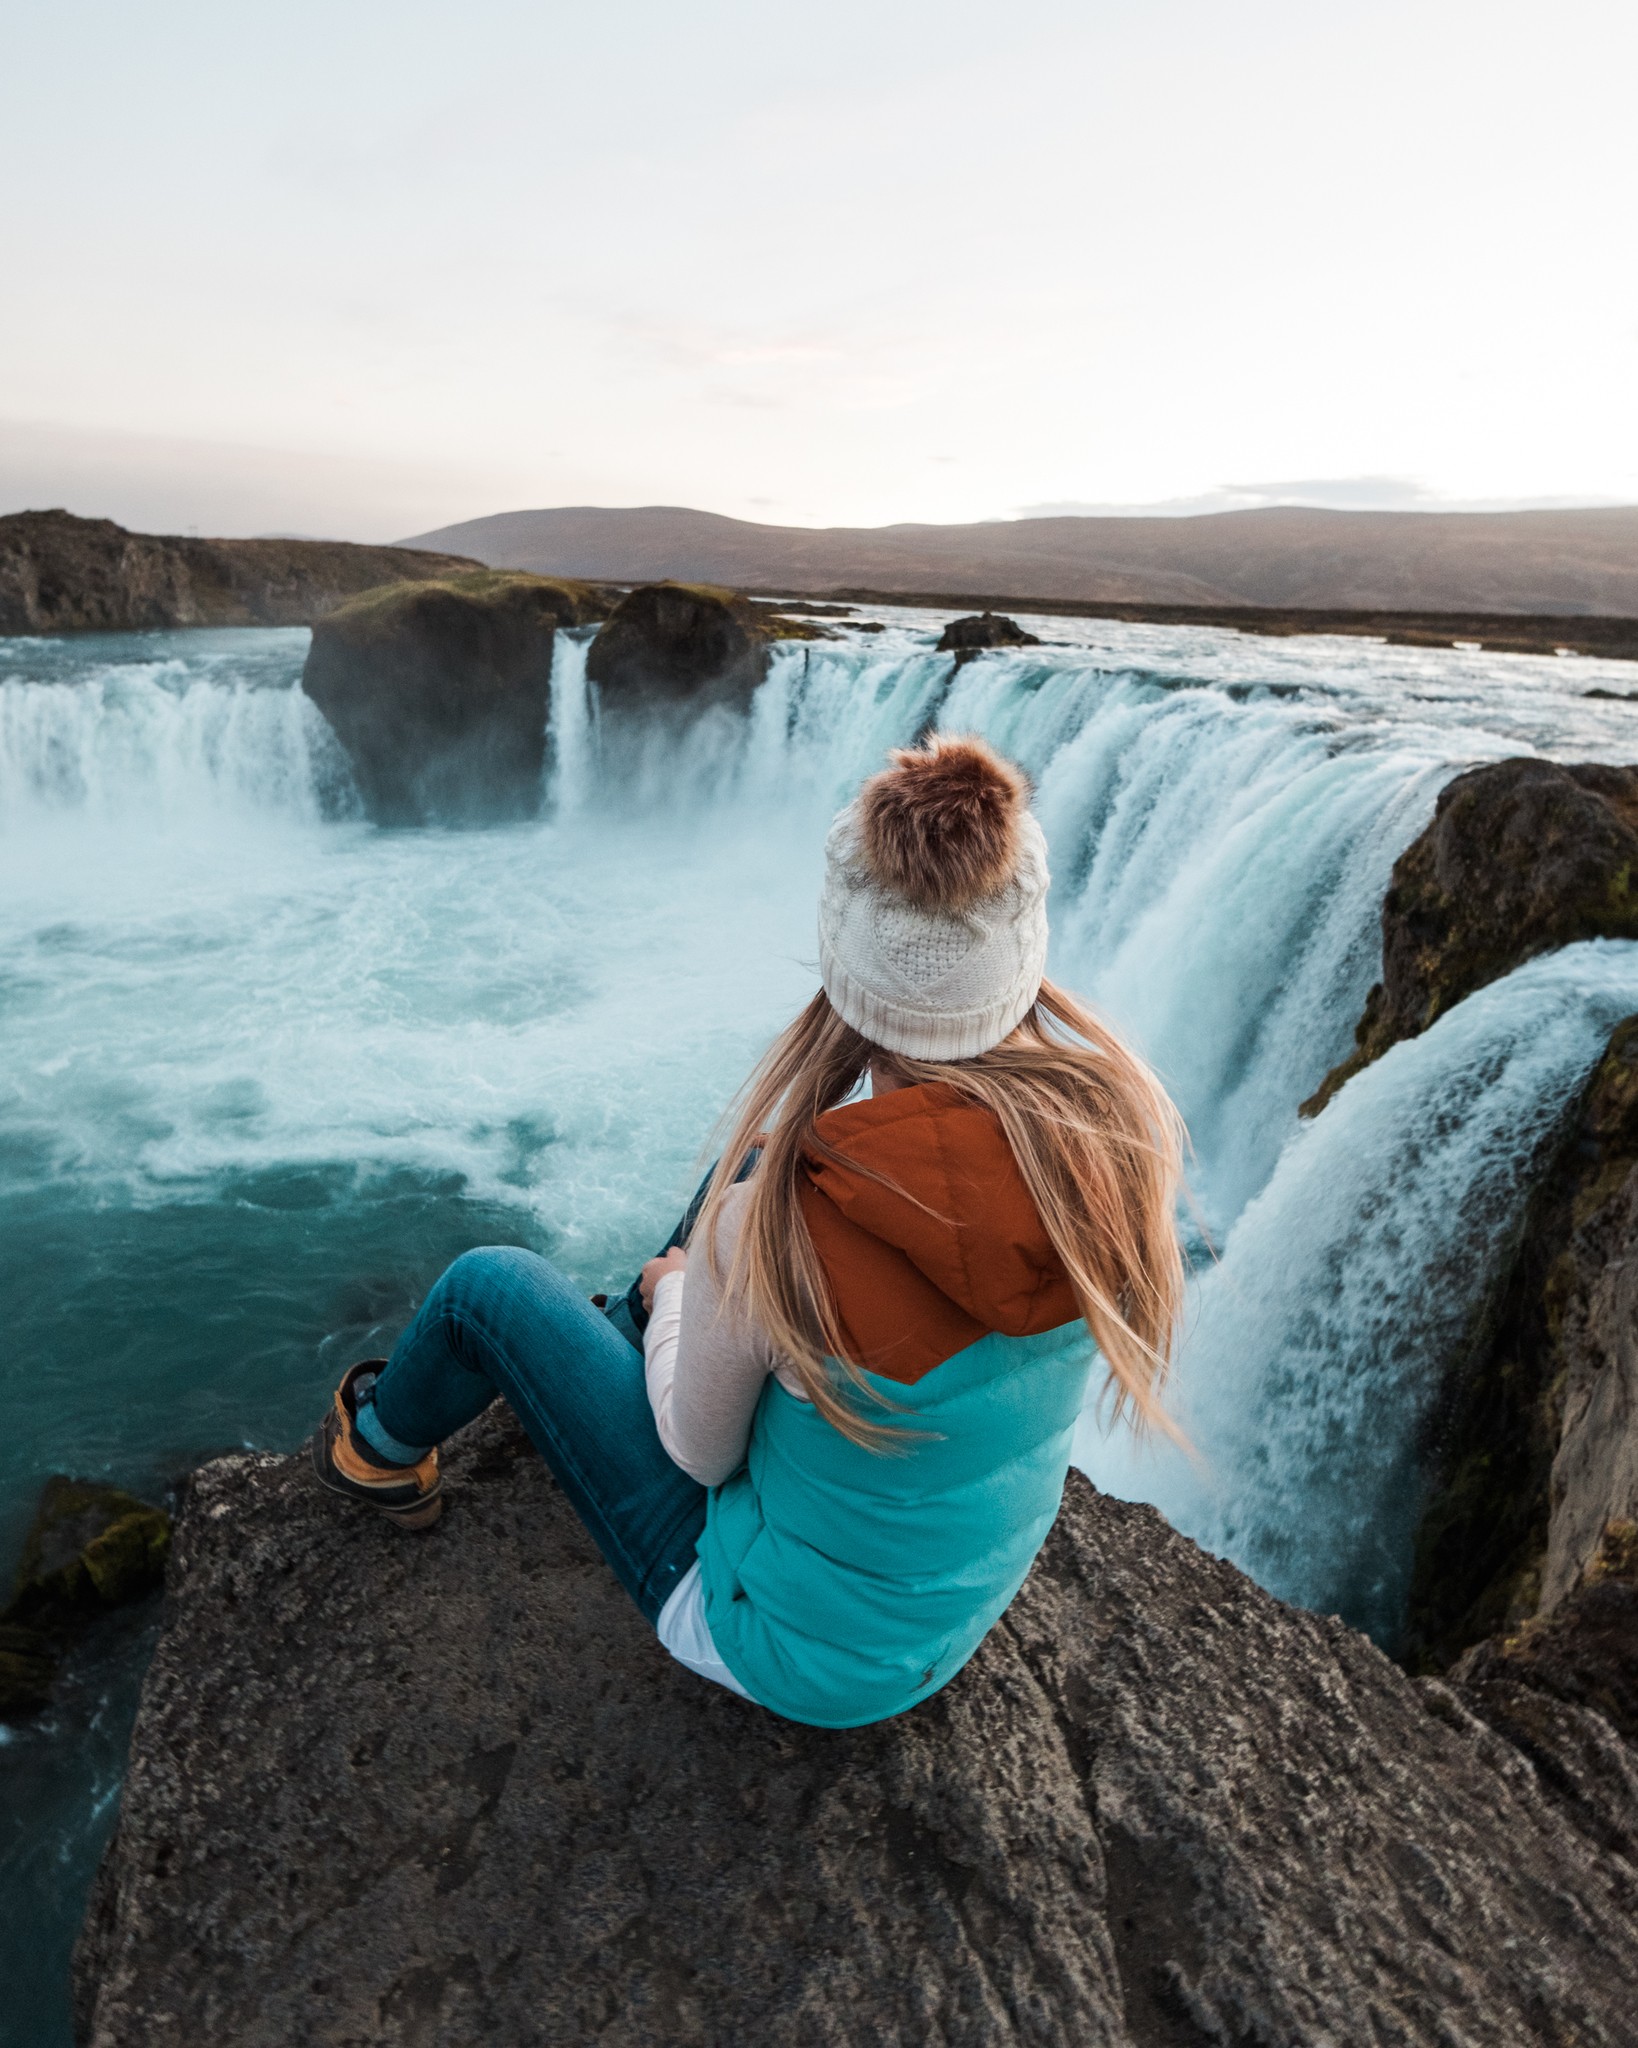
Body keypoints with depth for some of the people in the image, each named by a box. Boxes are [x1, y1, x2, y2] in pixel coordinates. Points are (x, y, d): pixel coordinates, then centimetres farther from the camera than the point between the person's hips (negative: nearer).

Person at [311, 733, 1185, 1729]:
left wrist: (674, 1286, 3)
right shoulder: (1121, 1124, -21)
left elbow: (701, 1452, -17)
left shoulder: (780, 1204, -37)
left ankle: (381, 1450, 42)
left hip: (792, 1648, -5)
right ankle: (627, 1337, 44)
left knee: (490, 1281, 8)